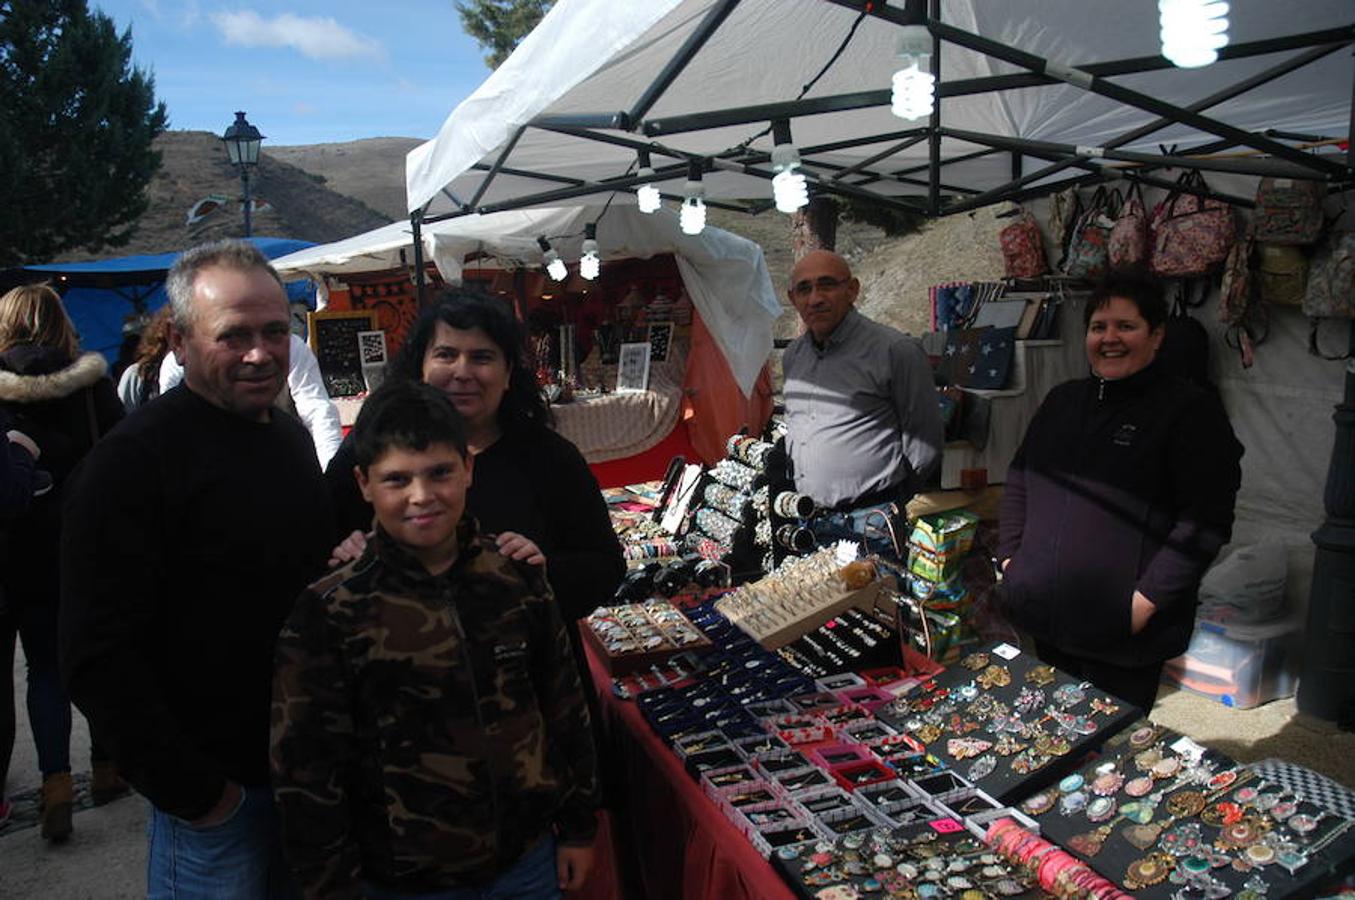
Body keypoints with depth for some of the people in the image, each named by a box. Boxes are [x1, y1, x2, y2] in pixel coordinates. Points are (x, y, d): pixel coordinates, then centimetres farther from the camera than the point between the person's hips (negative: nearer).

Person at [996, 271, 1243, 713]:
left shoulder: (1192, 410, -8)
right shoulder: (1063, 400, 11)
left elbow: (1206, 520, -15)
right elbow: (1019, 482, 18)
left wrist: (1148, 600, -19)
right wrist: (1009, 558, 8)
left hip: (1125, 632, -6)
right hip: (1047, 619, 6)